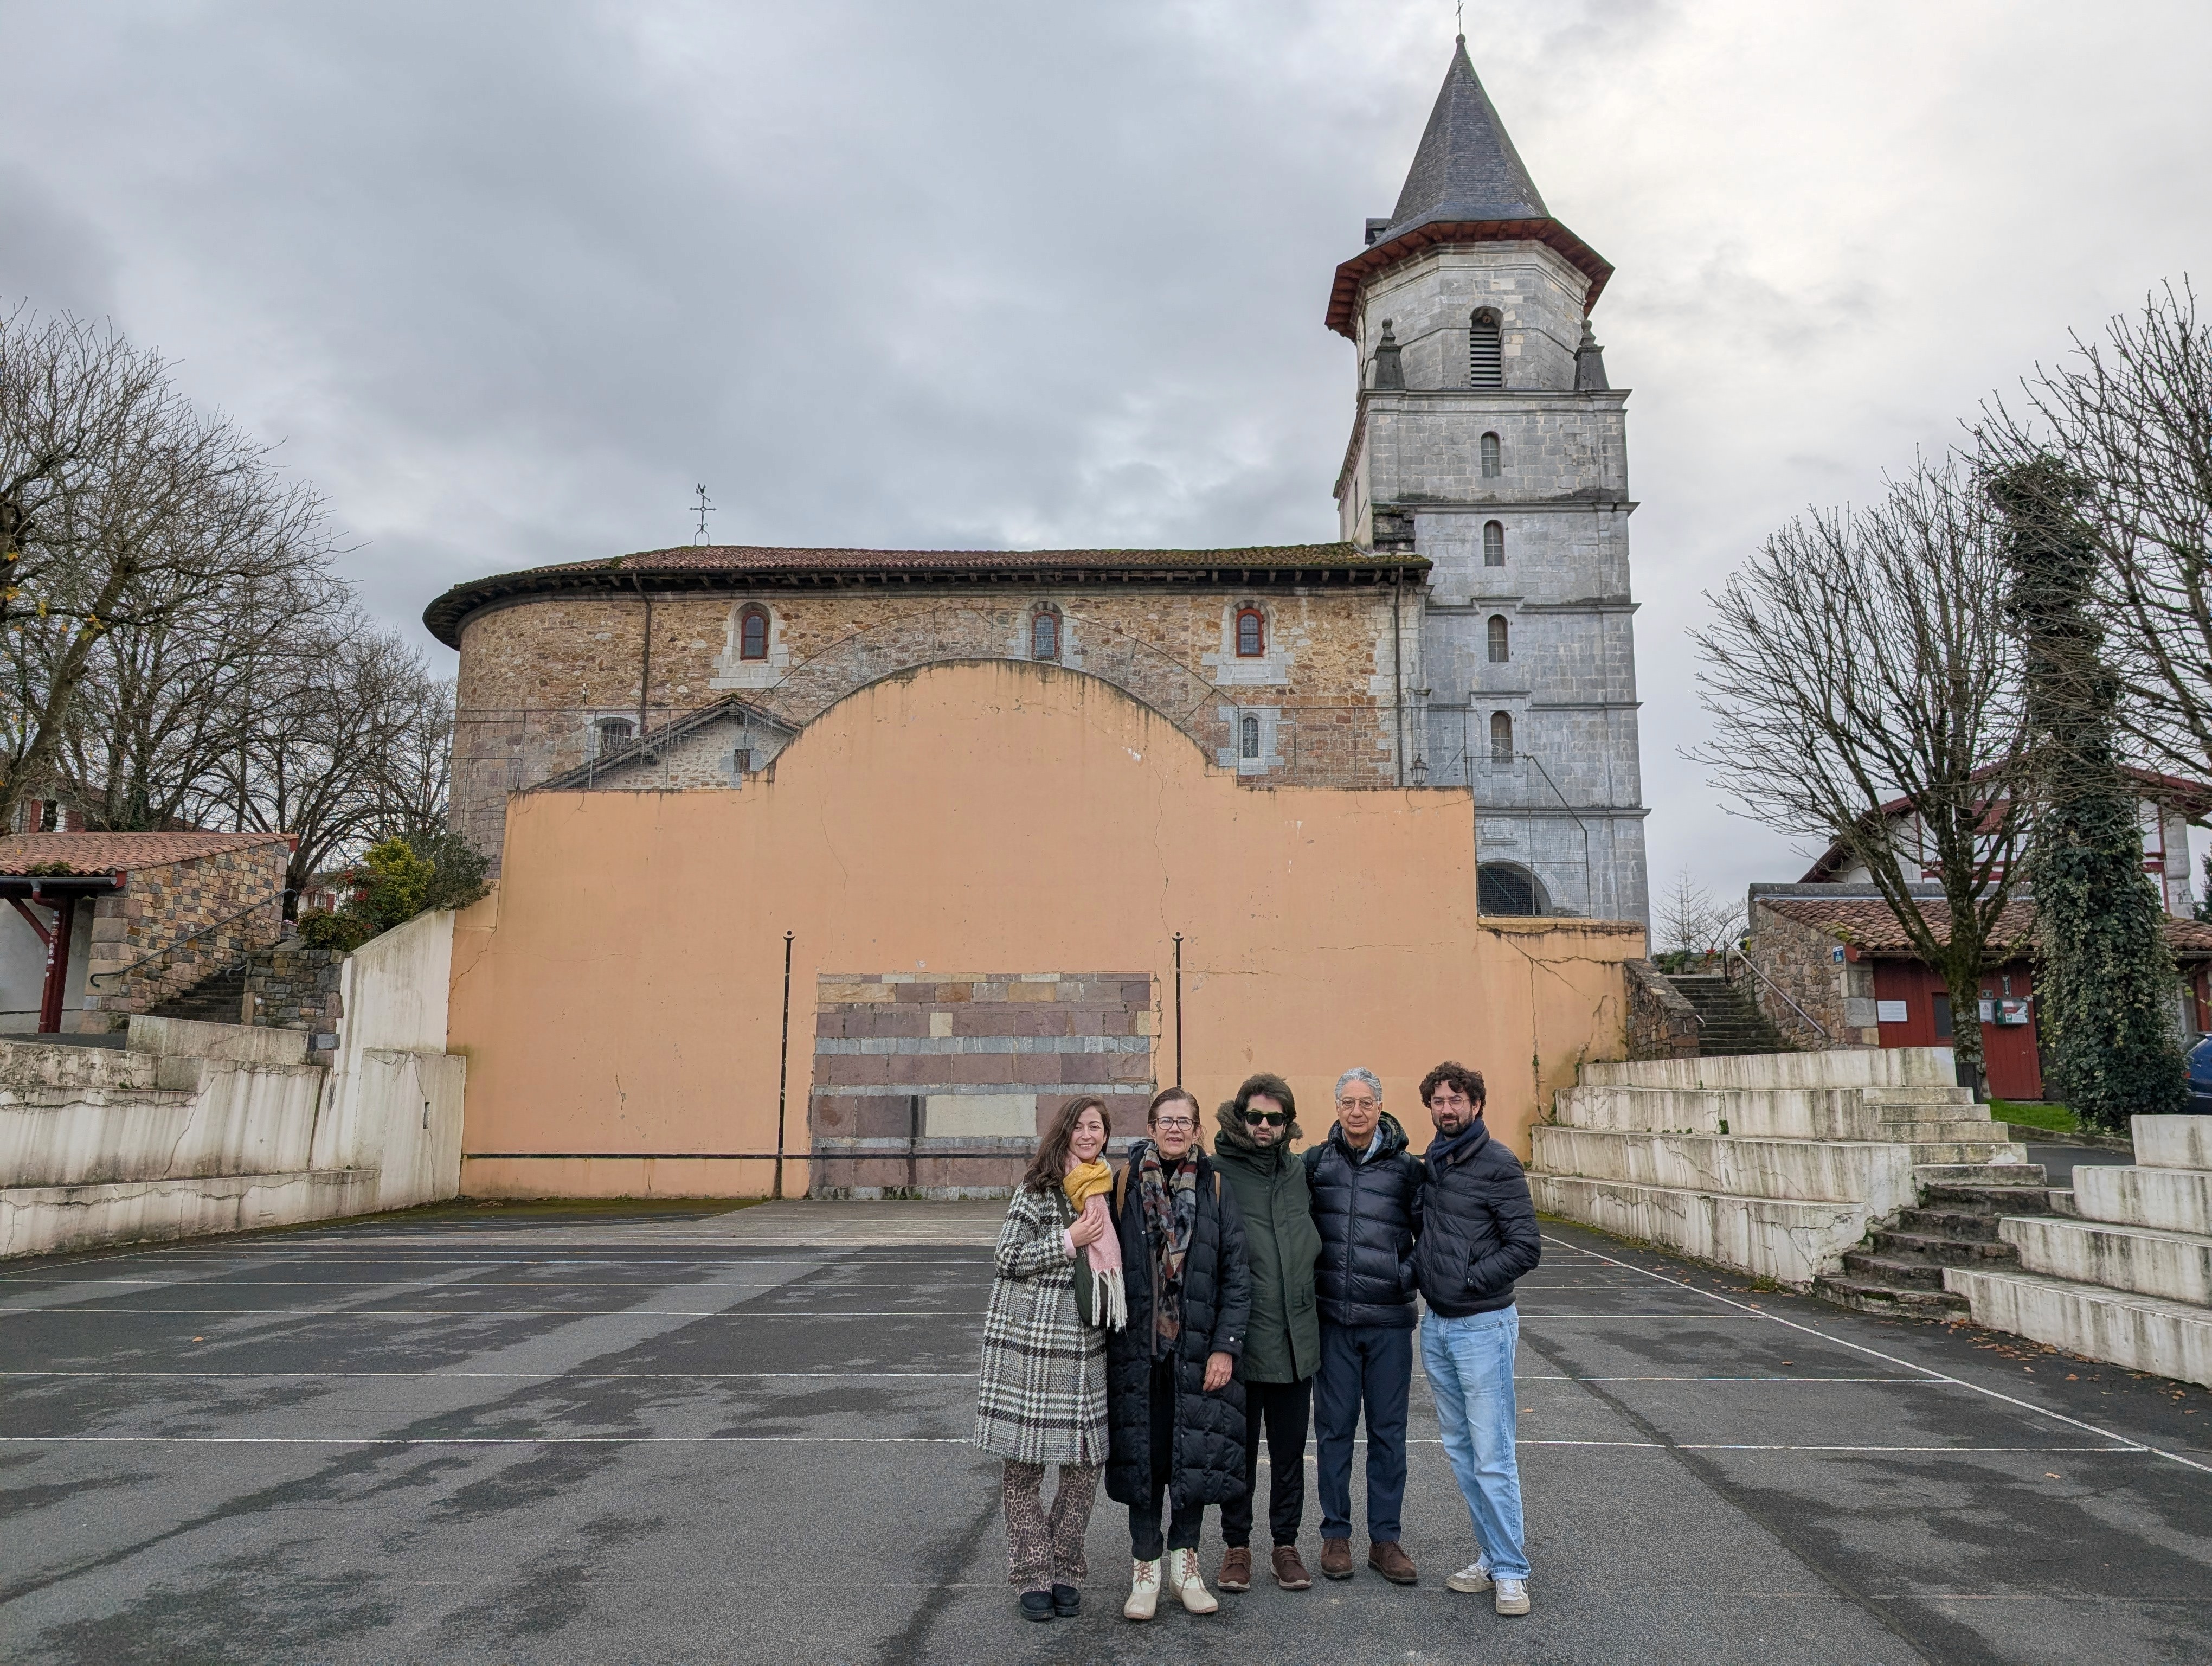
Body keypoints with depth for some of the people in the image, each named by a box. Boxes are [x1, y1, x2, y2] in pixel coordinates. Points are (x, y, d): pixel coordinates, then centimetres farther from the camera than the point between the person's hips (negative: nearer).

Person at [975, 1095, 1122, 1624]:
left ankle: (1066, 1572, 22)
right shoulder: (1039, 1188, -7)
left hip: (1085, 1344, 5)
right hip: (1029, 1340, -5)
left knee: (1086, 1463, 6)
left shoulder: (1107, 1188, 11)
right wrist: (1069, 1241, -13)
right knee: (1024, 1466, 3)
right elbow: (1009, 1258, -9)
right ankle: (1034, 1577, 16)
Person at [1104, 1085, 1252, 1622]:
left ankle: (1184, 1560, 26)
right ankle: (1146, 1569, 21)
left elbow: (1237, 1273, 1)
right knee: (1142, 1452, 5)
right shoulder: (1126, 1184, 0)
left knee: (1195, 1454, 7)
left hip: (1198, 1348, 1)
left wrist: (1225, 1346, -5)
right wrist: (1110, 1333, -1)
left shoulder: (1215, 1187, 1)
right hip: (1138, 1348, 0)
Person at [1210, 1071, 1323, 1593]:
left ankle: (1286, 1543, 29)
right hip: (1240, 1340, -4)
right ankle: (1236, 1545, 26)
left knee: (1290, 1452, 14)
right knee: (1239, 1450, 11)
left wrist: (1307, 1300, 13)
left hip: (1297, 1339, 4)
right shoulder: (1218, 1173, -10)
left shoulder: (1299, 1173, 6)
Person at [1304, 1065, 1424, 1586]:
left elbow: (1431, 1235, 8)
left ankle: (1385, 1539, 21)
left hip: (1389, 1320, 0)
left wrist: (1408, 1275, -5)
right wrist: (1308, 1278, 1)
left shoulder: (1406, 1167, 0)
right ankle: (1336, 1535, 22)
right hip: (1333, 1318, 0)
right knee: (1334, 1428, 8)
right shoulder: (1316, 1163, 1)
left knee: (1388, 1431, 8)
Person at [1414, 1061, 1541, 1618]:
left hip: (1483, 1326, -7)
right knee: (1460, 1450, 13)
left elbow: (1526, 1248, -14)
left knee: (1492, 1456, -3)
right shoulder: (1428, 1164, 8)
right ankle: (1493, 1555, 26)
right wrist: (1420, 1271, 4)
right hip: (1436, 1326, 7)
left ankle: (1511, 1571, 9)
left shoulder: (1498, 1165, -11)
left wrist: (1469, 1279, -15)